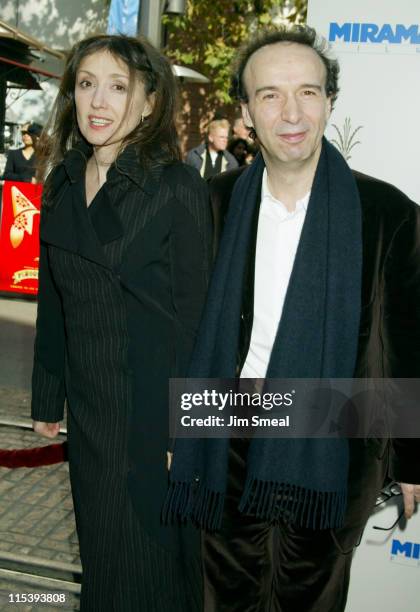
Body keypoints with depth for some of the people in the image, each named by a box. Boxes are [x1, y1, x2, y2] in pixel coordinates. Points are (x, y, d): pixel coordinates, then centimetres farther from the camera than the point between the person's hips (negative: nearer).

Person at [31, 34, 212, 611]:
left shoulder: (179, 188, -14)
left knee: (149, 546, 12)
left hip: (152, 400, -5)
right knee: (98, 538, 21)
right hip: (87, 399, 6)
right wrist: (47, 398, 12)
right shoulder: (63, 183, 4)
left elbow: (193, 311, -13)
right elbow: (52, 299, 10)